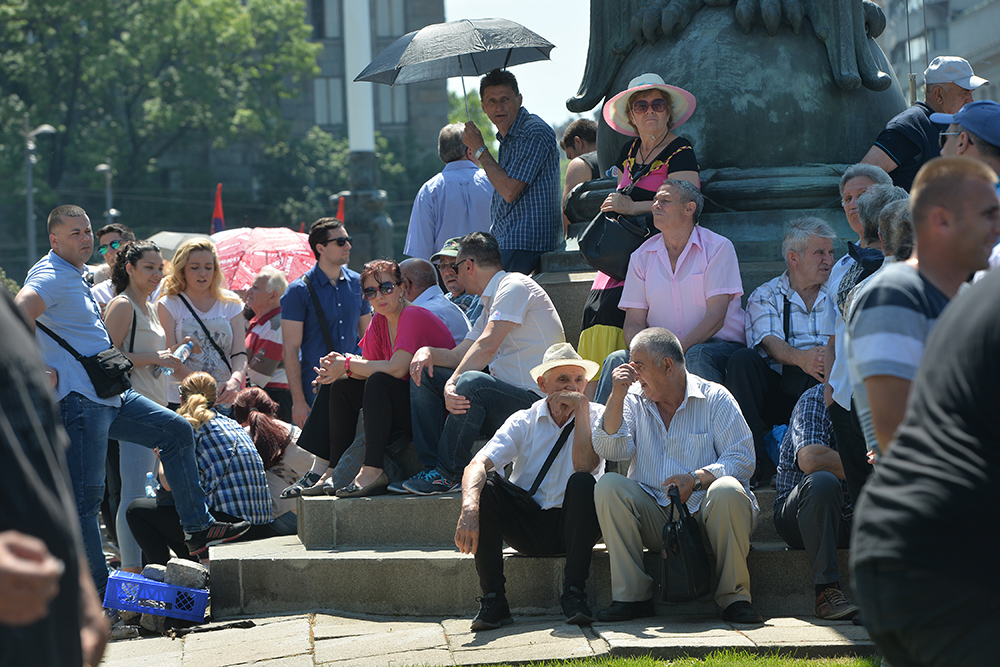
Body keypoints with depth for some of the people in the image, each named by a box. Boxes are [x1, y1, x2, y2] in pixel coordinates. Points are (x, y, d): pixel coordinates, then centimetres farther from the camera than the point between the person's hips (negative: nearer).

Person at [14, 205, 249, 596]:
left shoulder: (77, 276, 19)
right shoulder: (51, 276, -13)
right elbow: (19, 313, -32)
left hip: (110, 395, 11)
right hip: (78, 401, -11)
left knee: (176, 432, 15)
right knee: (85, 494, -8)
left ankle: (198, 528, 18)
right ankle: (96, 590, -6)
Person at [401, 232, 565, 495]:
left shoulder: (514, 286, -8)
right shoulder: (490, 304, 23)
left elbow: (487, 345, -21)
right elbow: (458, 356, 21)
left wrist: (453, 382, -28)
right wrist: (428, 351, 0)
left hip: (535, 400, -10)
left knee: (470, 381, -36)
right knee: (424, 375, 7)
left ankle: (446, 474, -21)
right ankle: (431, 467, -4)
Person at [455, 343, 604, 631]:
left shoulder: (595, 416, -1)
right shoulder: (524, 422, 0)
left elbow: (584, 465, -21)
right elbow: (478, 464, -17)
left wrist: (581, 407, -18)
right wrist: (470, 507, -37)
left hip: (570, 526, -1)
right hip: (526, 527, 1)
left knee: (582, 482, -31)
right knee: (485, 489, -24)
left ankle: (574, 593, -27)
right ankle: (493, 599, -22)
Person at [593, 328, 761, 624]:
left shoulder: (714, 398, 1)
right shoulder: (634, 399, 12)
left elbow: (743, 458, -8)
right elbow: (611, 450, -2)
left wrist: (697, 479, -22)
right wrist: (617, 396, -10)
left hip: (705, 512, -3)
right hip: (654, 516, 3)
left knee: (728, 491, -34)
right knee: (608, 486, -21)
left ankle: (734, 597, -21)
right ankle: (632, 596, -19)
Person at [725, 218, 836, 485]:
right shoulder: (765, 297, 13)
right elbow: (770, 341, -7)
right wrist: (800, 358, -29)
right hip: (776, 391, 0)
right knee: (742, 359, -26)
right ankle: (755, 460, -30)